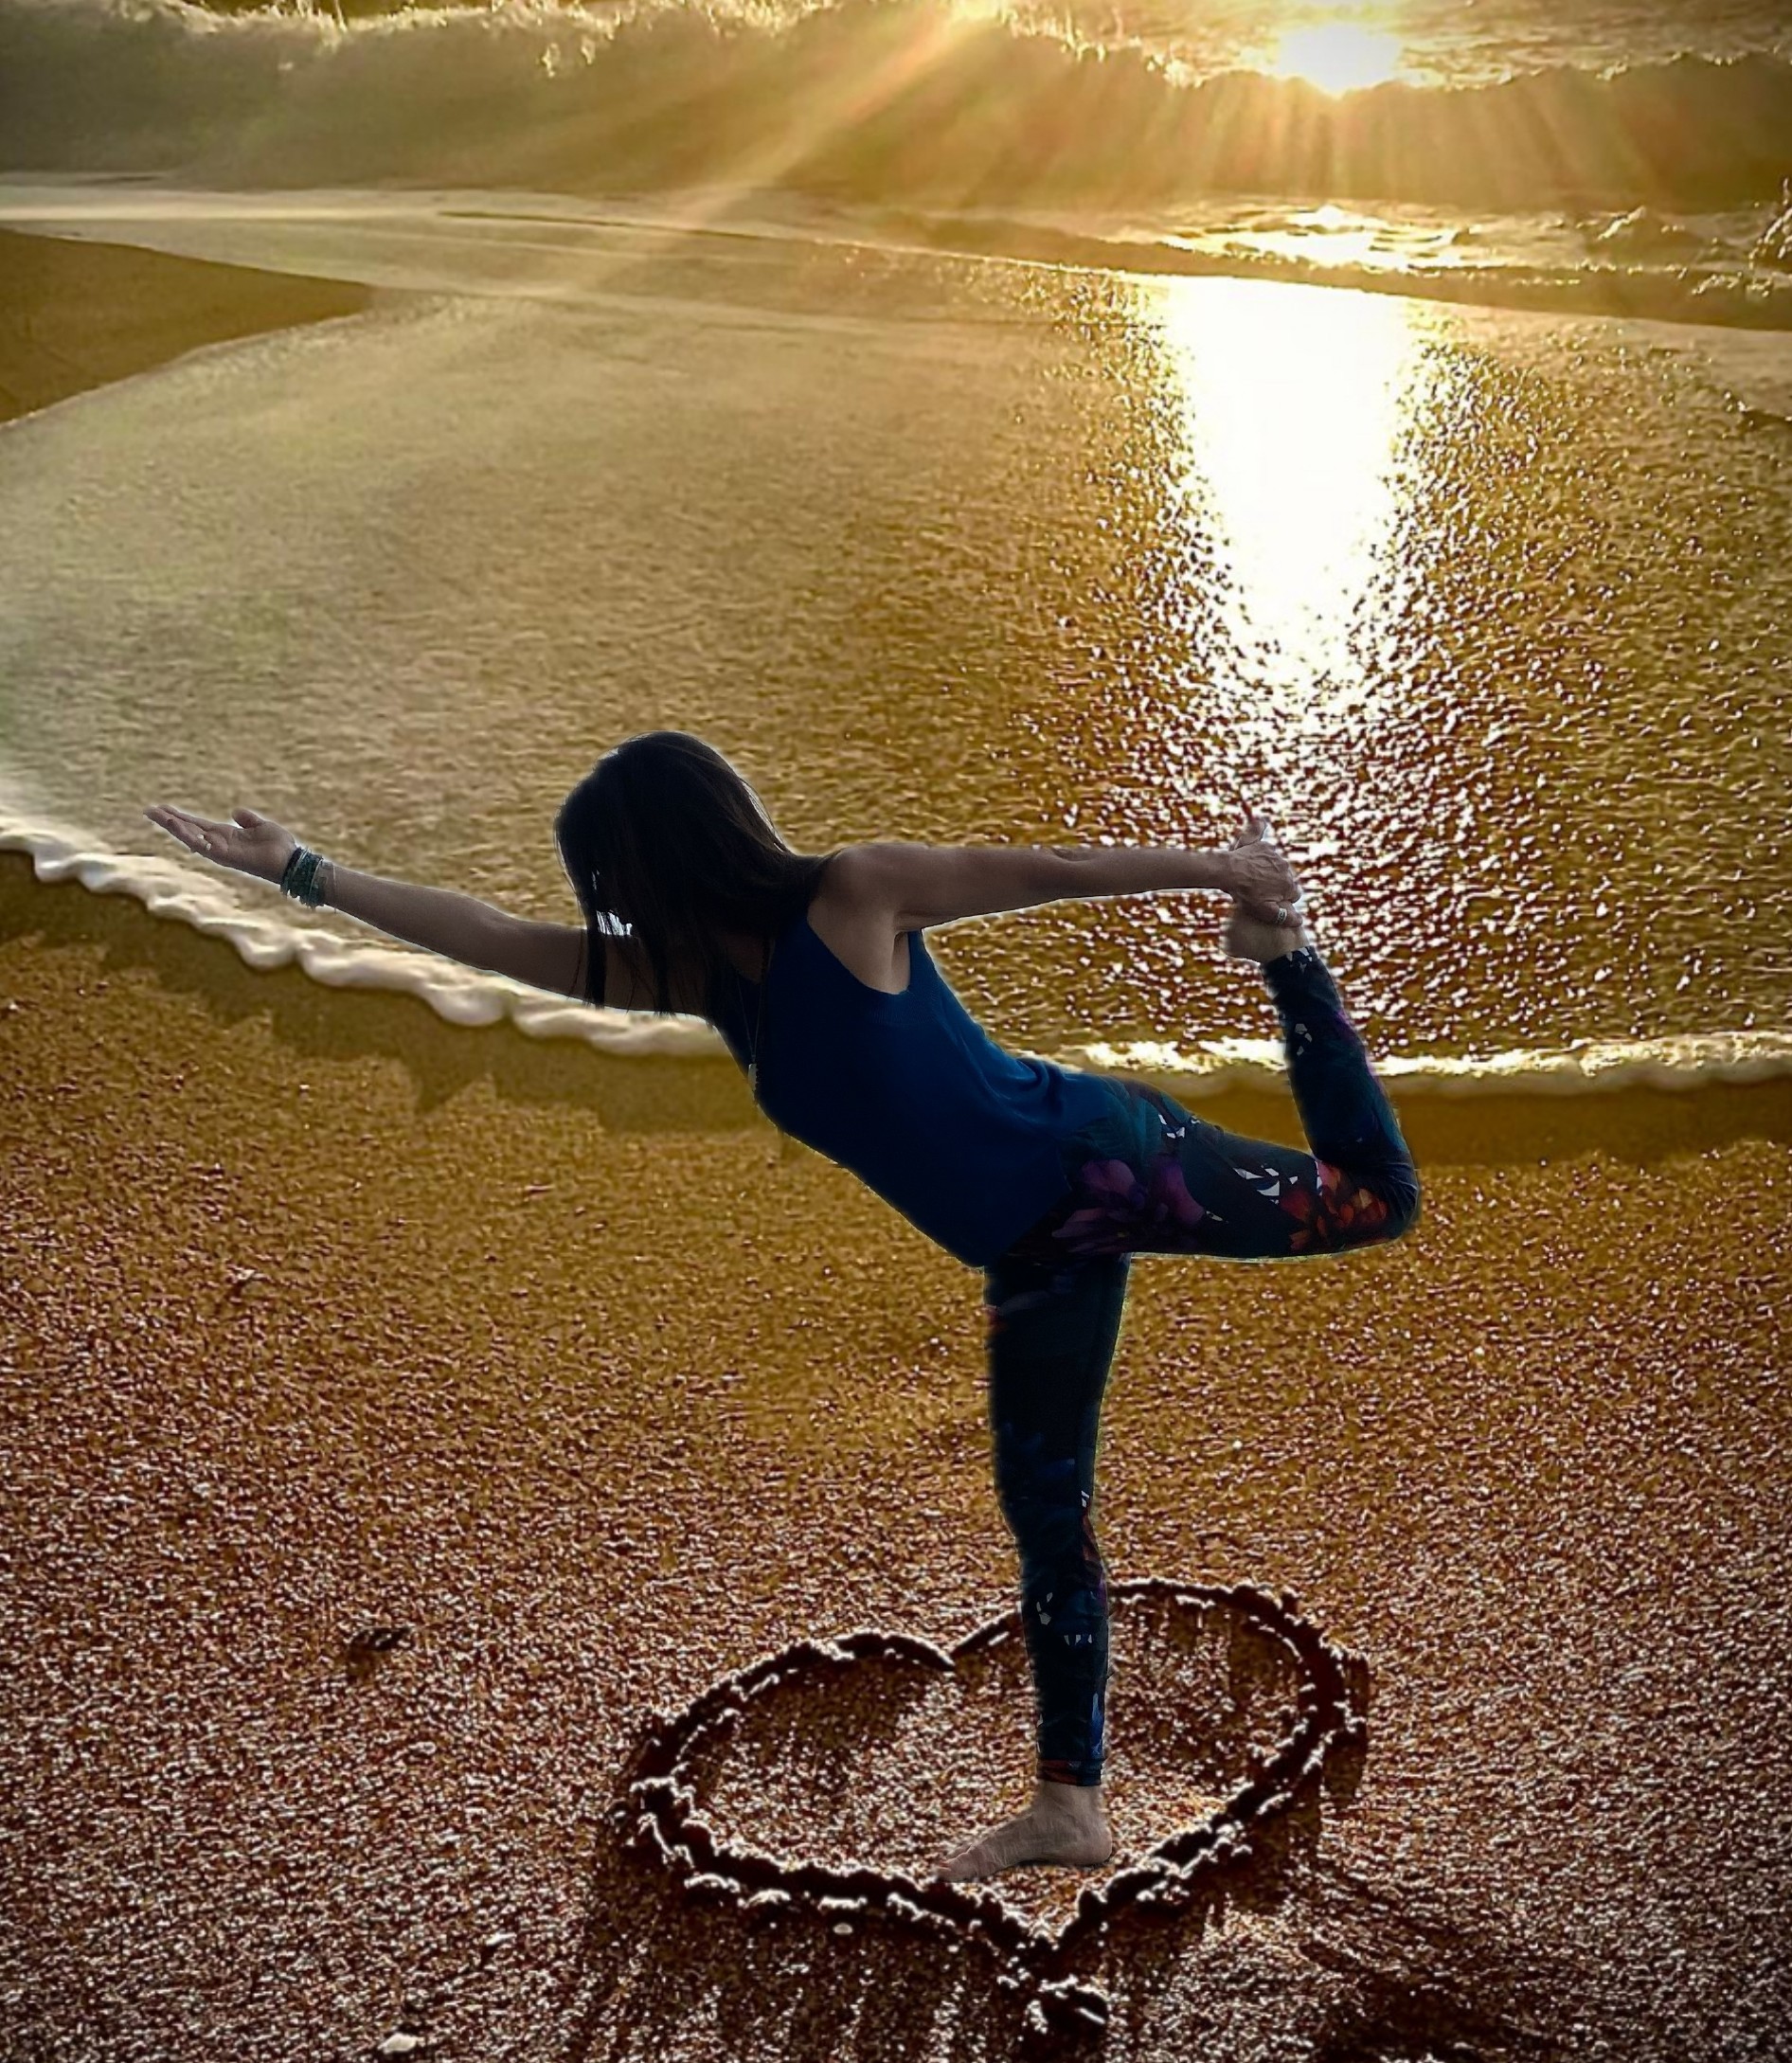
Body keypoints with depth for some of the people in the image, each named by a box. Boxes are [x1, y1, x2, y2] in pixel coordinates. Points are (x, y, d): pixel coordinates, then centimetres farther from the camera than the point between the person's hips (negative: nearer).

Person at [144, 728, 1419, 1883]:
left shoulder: (854, 895, -17)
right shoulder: (700, 972, 2)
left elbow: (1054, 869, -12)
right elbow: (488, 936, 5)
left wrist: (1223, 872, -9)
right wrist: (298, 870, 6)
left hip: (1100, 1159, -6)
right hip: (1031, 1251, 6)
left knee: (1373, 1195, -1)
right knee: (1044, 1513, 10)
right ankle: (1072, 1803, 20)